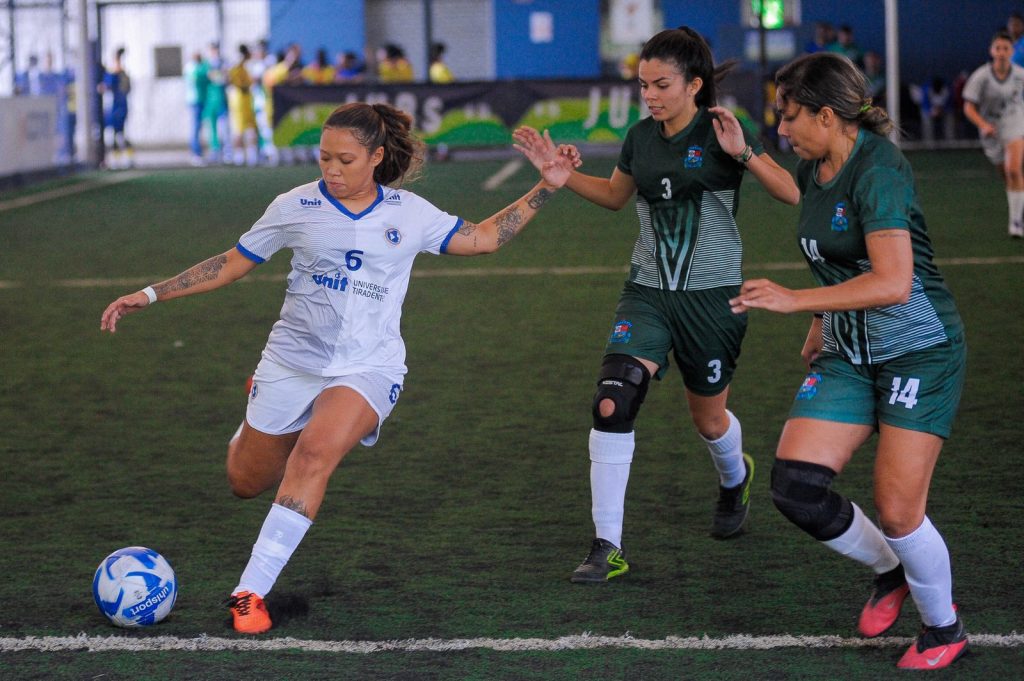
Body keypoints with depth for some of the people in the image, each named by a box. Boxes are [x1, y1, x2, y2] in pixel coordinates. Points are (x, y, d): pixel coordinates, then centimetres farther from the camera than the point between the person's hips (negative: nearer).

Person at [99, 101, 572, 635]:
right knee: (245, 484, 10)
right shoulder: (296, 207, -1)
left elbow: (482, 238, 12)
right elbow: (232, 264, 6)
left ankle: (250, 592, -27)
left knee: (314, 452, -30)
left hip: (367, 369, -2)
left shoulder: (409, 214, 2)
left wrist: (545, 189, 3)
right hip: (292, 363, 2)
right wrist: (149, 296, 3)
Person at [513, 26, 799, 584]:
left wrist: (743, 152, -27)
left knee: (708, 419, 13)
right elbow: (615, 195, 25)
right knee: (611, 405, -16)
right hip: (648, 292, 3)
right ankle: (607, 547, -12)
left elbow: (792, 194, -15)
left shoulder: (720, 132, -10)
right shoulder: (642, 137, 4)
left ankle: (735, 479, 52)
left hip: (711, 296, -3)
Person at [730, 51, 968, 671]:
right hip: (848, 353, 8)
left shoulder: (877, 171, -21)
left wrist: (795, 300, -33)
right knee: (795, 486, -7)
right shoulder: (812, 170, 6)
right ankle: (888, 571, 19)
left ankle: (944, 626, 18)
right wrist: (822, 325, 24)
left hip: (919, 349, -8)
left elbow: (893, 282, -32)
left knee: (897, 511, -9)